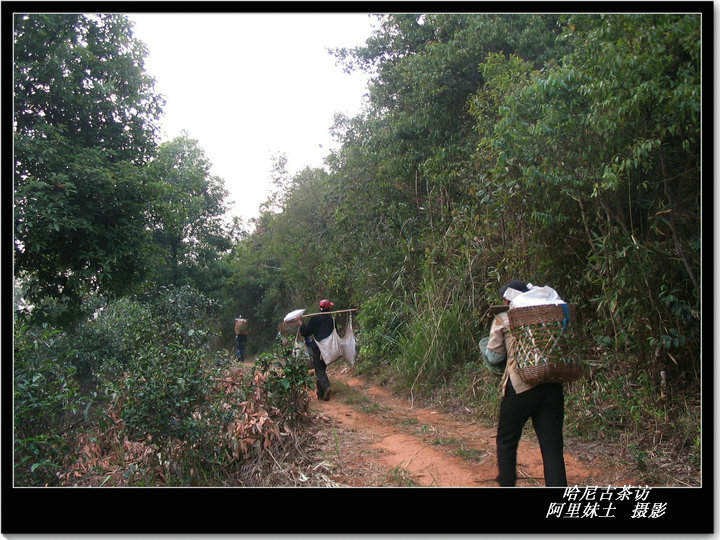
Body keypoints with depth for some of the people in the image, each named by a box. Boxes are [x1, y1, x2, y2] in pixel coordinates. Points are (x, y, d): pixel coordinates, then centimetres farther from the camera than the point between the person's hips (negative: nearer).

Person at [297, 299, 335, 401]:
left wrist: (301, 323, 9)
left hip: (317, 347, -4)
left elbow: (306, 332, -5)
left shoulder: (315, 318, -7)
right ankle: (321, 394, 15)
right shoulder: (332, 319, 7)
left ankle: (326, 387, -27)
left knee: (319, 370, -3)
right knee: (322, 369, 14)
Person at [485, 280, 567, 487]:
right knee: (552, 447, 5)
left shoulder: (503, 319, 4)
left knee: (506, 442, 15)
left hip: (521, 386, -3)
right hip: (552, 386, 4)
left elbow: (494, 356, 4)